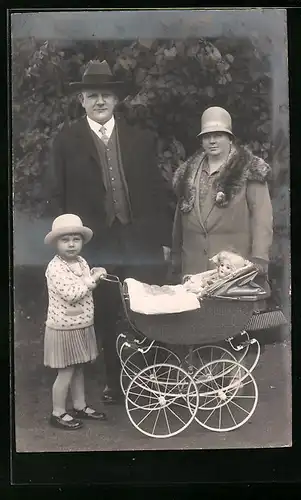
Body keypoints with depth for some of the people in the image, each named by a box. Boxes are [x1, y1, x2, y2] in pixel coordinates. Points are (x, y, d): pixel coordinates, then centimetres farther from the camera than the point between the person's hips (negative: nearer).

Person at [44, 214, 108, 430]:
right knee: (66, 372, 3)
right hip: (64, 329, -8)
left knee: (78, 369, 20)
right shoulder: (55, 267, -21)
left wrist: (95, 277, 1)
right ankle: (58, 413, 20)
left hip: (83, 327, 8)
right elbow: (72, 294, -30)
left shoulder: (82, 262, 5)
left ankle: (80, 406, 35)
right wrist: (94, 278, -24)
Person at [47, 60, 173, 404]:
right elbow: (57, 196, 2)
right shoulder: (66, 141, 2)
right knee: (105, 318, 10)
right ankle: (114, 383, 28)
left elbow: (158, 192, 7)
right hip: (95, 245, -1)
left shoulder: (142, 139, 7)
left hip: (142, 243, 1)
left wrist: (164, 238, 3)